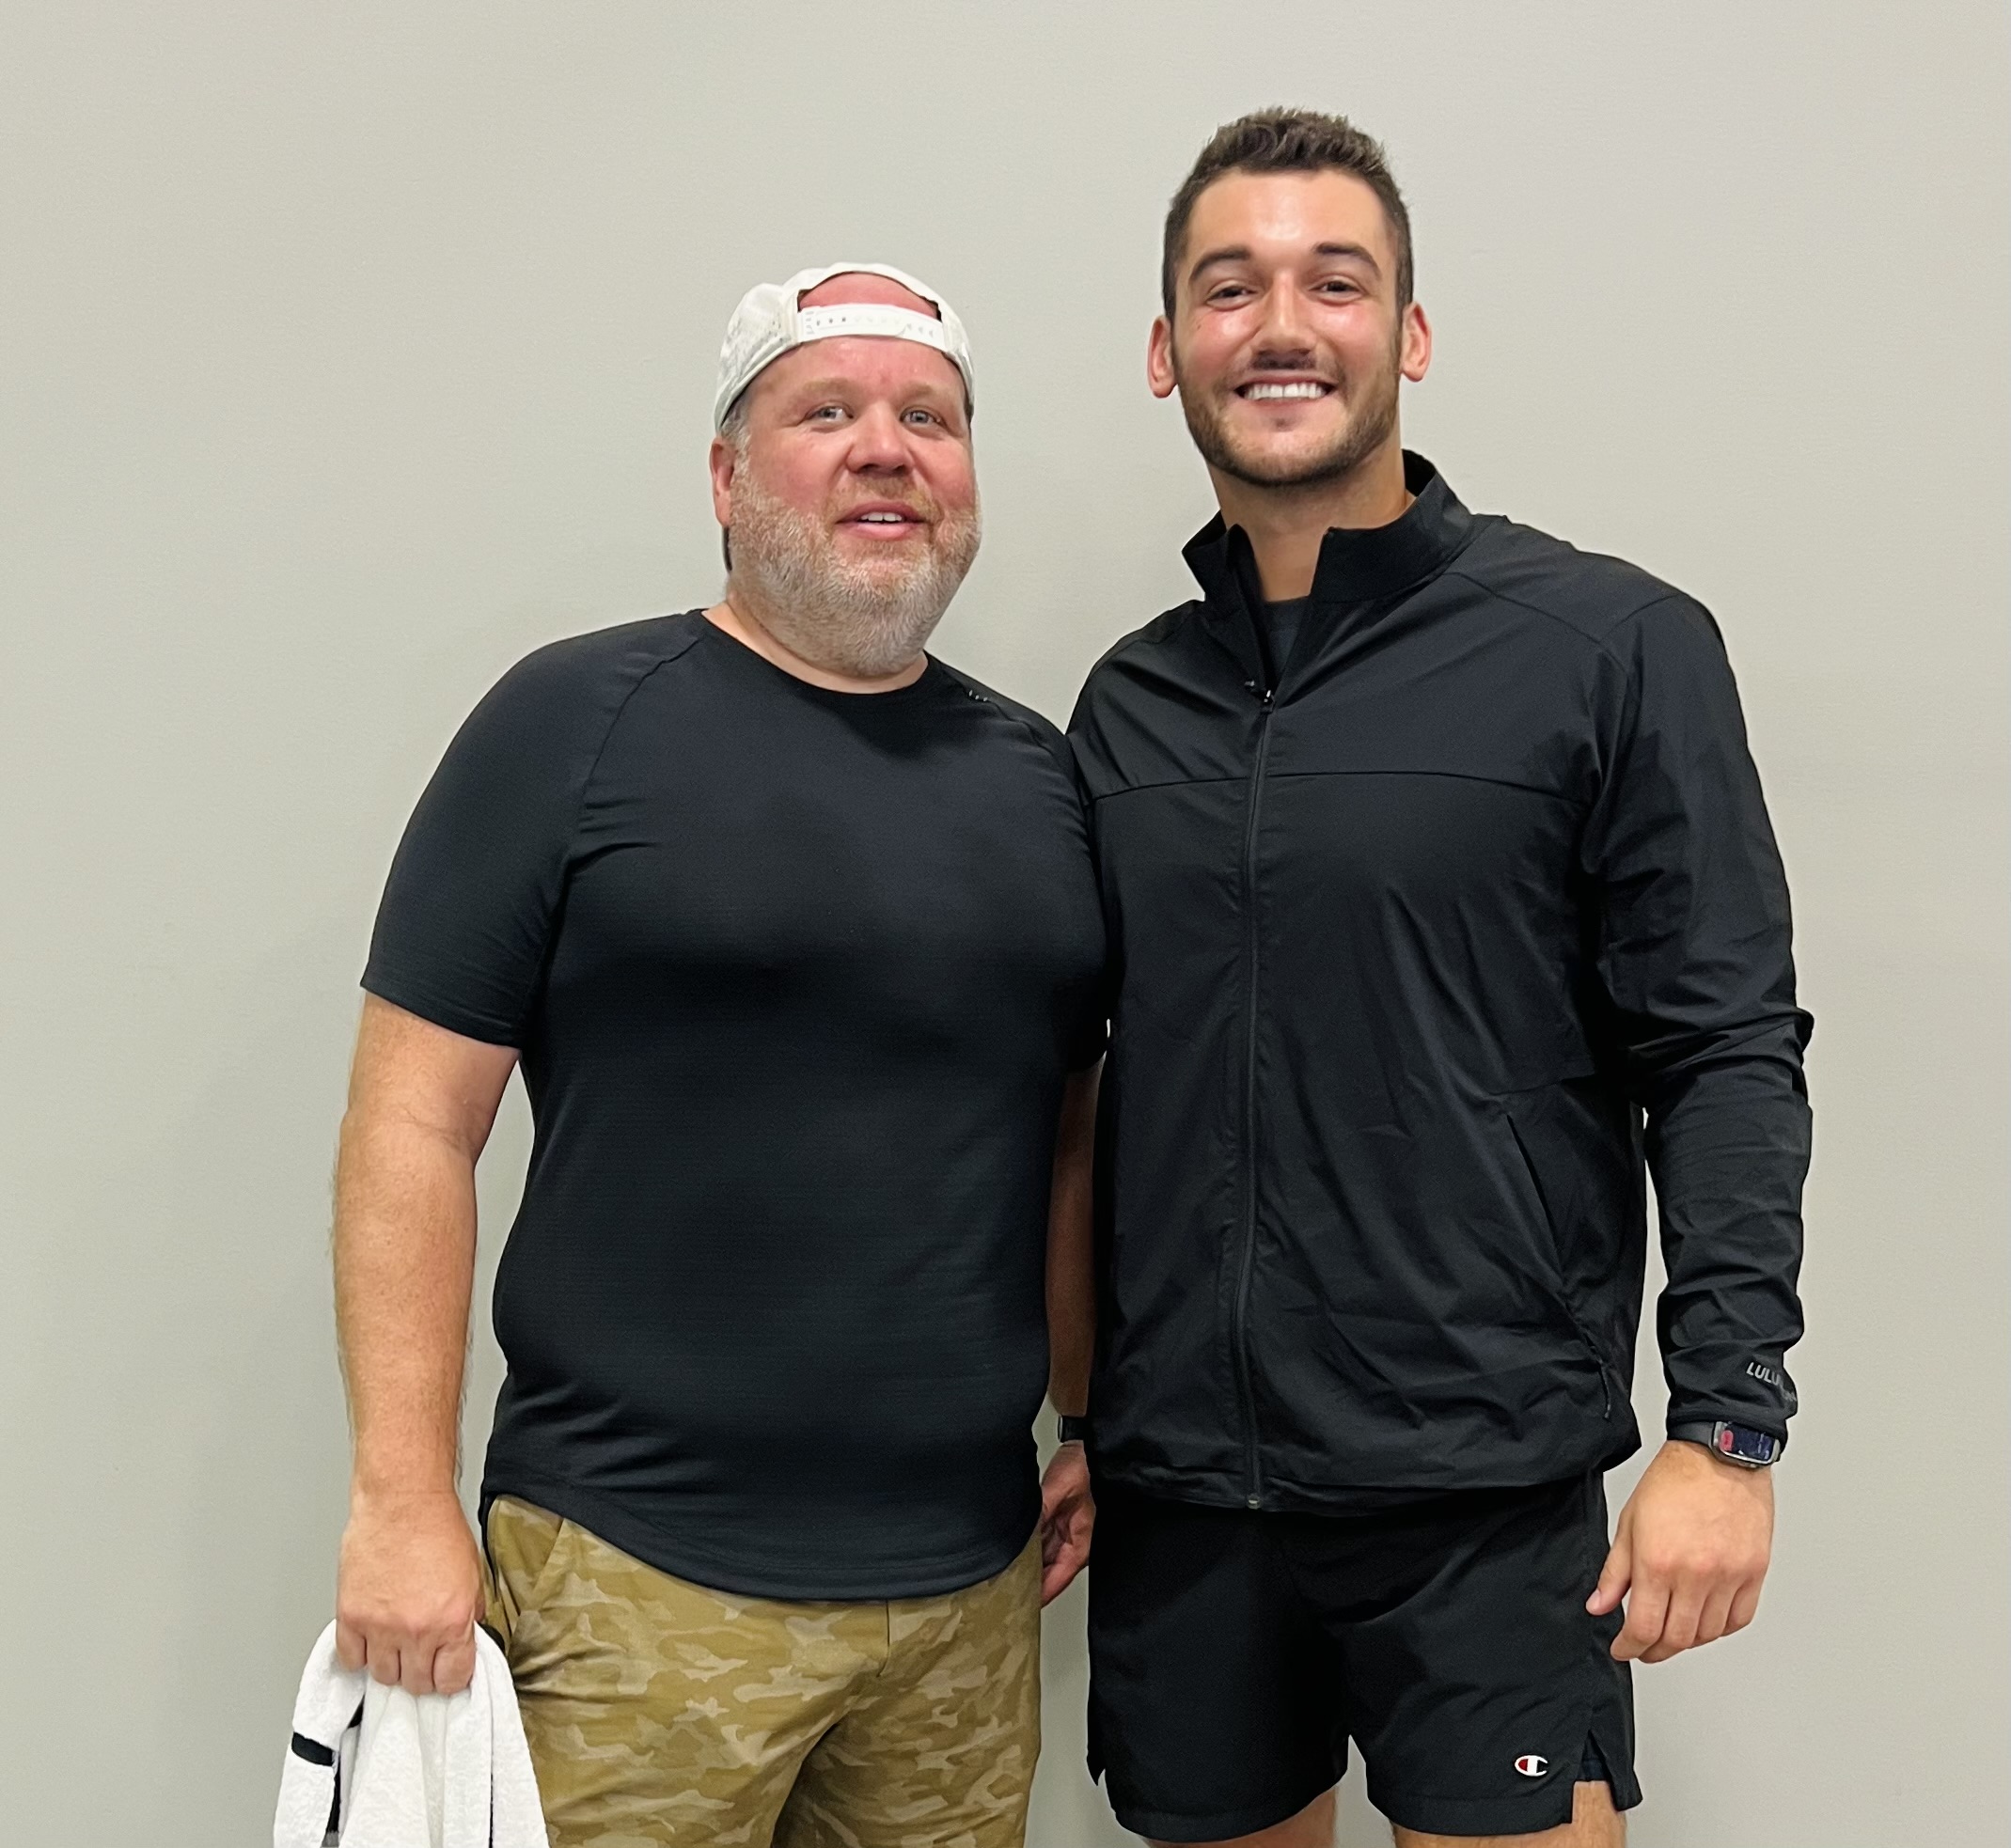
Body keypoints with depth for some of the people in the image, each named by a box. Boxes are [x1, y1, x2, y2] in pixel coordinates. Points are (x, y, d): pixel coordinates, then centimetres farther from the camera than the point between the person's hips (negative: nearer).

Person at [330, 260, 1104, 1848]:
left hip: (971, 1582, 5)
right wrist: (403, 1502, -11)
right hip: (645, 1583, -4)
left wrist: (1099, 1429, 11)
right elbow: (415, 1124, -8)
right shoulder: (582, 720, -6)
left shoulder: (1040, 772, 9)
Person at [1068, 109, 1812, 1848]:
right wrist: (1080, 1426, 14)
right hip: (1177, 1494, 4)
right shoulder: (1128, 702, 7)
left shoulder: (1612, 647, -5)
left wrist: (1726, 1424, -13)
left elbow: (1725, 1053, -7)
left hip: (1483, 1499, -4)